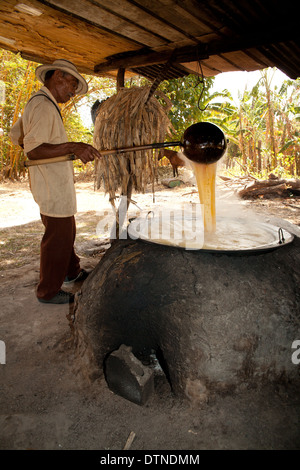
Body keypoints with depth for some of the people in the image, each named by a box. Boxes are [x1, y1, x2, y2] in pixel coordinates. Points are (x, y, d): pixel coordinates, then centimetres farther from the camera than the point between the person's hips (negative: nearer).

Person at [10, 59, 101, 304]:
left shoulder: (43, 104, 16)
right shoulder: (43, 106, -17)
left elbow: (17, 134, 25)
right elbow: (32, 150, -25)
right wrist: (72, 147, -34)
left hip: (58, 184, 11)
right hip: (53, 186, -11)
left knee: (67, 232, 21)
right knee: (57, 238, -2)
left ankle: (72, 272, 38)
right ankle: (48, 291, 12)